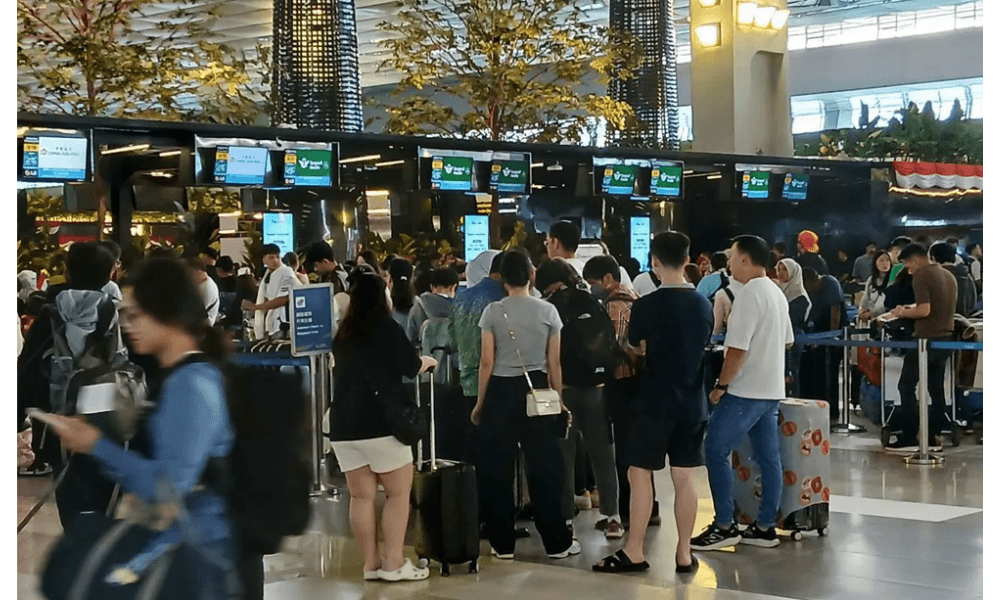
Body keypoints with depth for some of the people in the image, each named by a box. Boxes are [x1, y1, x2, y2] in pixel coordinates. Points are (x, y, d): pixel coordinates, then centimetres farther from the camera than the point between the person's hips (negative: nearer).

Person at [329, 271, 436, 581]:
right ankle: (394, 563, -1)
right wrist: (428, 361, 21)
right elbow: (411, 368, -2)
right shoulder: (387, 327, -3)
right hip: (380, 422, -6)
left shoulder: (343, 333, 14)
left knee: (361, 496, 7)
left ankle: (371, 563, 10)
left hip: (344, 424, 6)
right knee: (399, 493, 3)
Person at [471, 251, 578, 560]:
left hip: (500, 391, -1)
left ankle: (503, 543, 12)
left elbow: (486, 362, -5)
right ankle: (556, 542, 13)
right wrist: (559, 400, 10)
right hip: (536, 389, 1)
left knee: (498, 469, 8)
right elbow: (554, 363, 0)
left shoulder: (493, 312, -4)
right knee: (543, 466, 8)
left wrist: (479, 403, 4)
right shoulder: (548, 311, -1)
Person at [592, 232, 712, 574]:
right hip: (692, 402, 5)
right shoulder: (703, 304, 3)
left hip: (655, 401, -5)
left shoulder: (648, 305, -13)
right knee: (684, 478, 8)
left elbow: (634, 347, 3)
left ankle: (634, 552, 4)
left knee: (640, 473, 3)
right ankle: (684, 553, 12)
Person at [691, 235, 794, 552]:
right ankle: (765, 527, 13)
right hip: (772, 389, 9)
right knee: (768, 456, 9)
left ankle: (724, 527, -3)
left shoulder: (749, 295, -17)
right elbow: (787, 341, 21)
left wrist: (720, 386, -13)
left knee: (716, 451, -4)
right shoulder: (777, 293, 12)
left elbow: (737, 349, -21)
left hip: (745, 391, -9)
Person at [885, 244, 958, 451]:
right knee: (936, 388, 11)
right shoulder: (949, 276, 13)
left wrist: (903, 312, -5)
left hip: (926, 339, -8)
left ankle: (909, 436, -4)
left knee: (907, 386, -1)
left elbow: (924, 310, -21)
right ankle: (933, 435, 11)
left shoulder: (921, 276, -12)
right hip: (945, 338, 8)